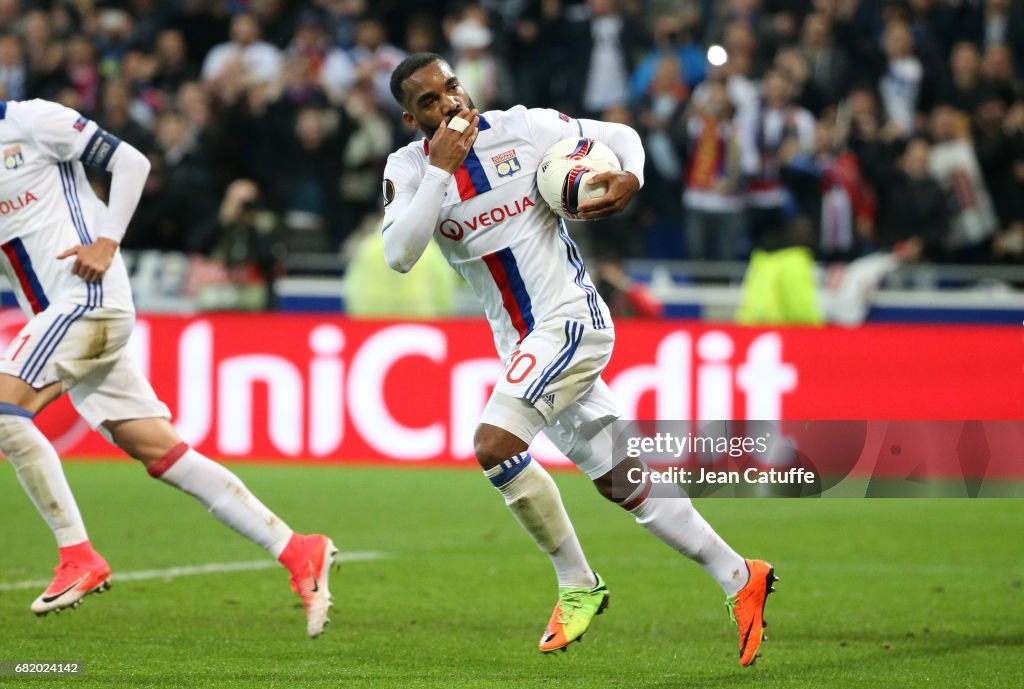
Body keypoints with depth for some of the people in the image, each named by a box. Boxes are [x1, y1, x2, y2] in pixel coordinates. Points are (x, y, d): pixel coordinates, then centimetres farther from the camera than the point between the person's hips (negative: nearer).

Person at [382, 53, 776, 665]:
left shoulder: (523, 128, -6)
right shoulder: (409, 167, 2)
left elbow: (620, 136, 7)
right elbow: (399, 255, -13)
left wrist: (629, 179, -15)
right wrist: (440, 168, -17)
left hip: (570, 319, -5)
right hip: (523, 347, 6)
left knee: (495, 445, -21)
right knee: (620, 482, 6)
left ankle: (578, 585, -6)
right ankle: (738, 577, 16)